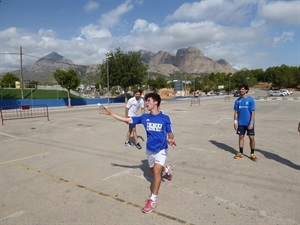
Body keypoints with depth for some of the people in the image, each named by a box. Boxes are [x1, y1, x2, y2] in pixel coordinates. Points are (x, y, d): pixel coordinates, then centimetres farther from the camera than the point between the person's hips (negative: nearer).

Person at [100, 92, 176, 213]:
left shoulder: (165, 118, -13)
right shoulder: (144, 117, -5)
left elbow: (170, 134, -4)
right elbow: (127, 120, -5)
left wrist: (170, 140, -28)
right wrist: (110, 113, -7)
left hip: (161, 150, -5)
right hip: (149, 150, 5)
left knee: (156, 171, -21)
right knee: (153, 171, 21)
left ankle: (152, 200, -7)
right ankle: (167, 169, 54)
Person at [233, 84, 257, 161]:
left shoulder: (251, 100, -7)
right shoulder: (238, 101, 4)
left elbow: (253, 112, -8)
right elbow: (236, 112, 7)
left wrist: (251, 123, -14)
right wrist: (235, 122, 0)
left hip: (249, 123, -3)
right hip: (241, 123, 3)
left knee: (251, 138, 1)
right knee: (241, 137, 10)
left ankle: (252, 154, 16)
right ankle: (241, 153, 21)